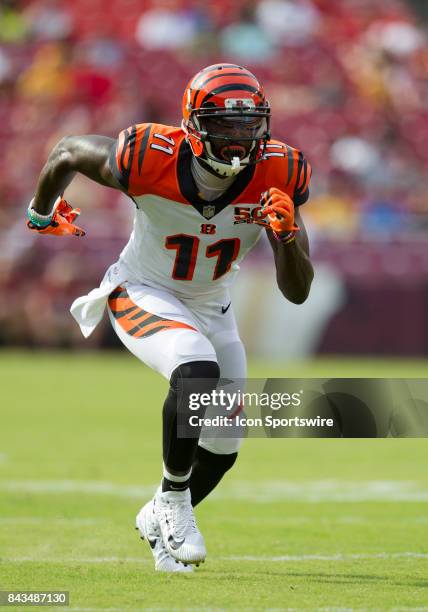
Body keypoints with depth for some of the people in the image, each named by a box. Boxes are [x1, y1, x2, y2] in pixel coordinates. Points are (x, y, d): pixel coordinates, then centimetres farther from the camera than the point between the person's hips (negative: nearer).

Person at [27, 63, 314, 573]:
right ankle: (173, 496, -11)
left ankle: (159, 520, 39)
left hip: (210, 308, 5)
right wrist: (42, 212, 12)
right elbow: (68, 152, -7)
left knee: (223, 445, 9)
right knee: (197, 373, -34)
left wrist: (286, 235, -37)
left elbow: (297, 292, -17)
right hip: (143, 296, -5)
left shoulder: (277, 175, -22)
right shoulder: (149, 159, -30)